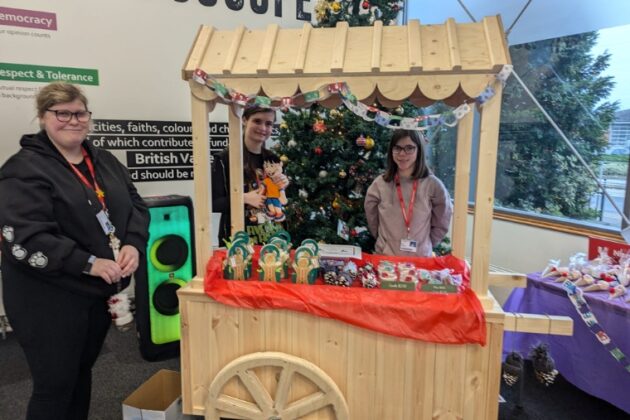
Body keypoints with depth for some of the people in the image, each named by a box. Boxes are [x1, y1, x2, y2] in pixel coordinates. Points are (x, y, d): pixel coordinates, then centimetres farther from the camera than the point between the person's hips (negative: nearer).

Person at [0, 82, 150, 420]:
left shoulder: (105, 162, 9)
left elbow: (136, 206, 8)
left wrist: (134, 245, -11)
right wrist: (88, 263, -27)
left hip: (100, 291, 6)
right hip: (49, 298, -6)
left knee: (82, 372, 21)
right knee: (55, 385, 7)